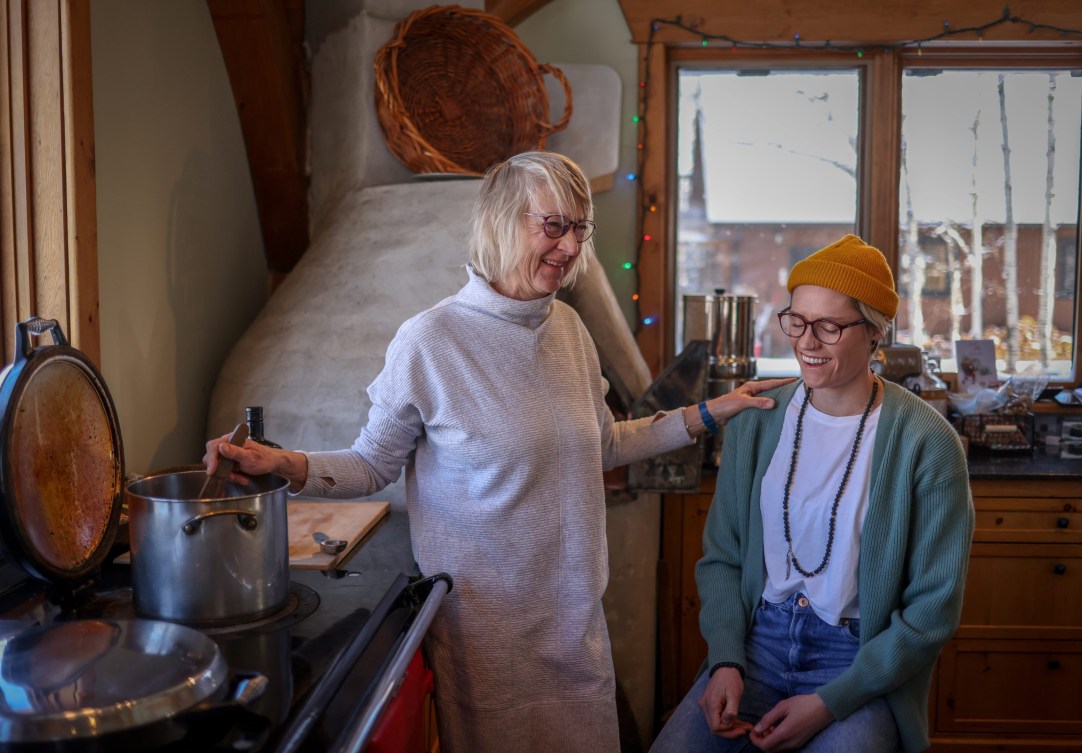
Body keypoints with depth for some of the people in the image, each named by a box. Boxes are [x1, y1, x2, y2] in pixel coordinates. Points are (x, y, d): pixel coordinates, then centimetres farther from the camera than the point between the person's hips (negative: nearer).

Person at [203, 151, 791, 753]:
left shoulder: (569, 328, 1)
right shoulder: (429, 341, -16)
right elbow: (372, 465, -7)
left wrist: (710, 413, 11)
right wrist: (284, 464, -24)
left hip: (574, 613, 6)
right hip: (484, 626, -5)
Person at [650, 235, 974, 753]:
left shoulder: (926, 442, -9)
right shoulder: (755, 421, 2)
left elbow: (933, 609, -7)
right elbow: (721, 559, 8)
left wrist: (830, 703, -13)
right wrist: (726, 661, -8)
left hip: (863, 660, -2)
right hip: (758, 642, 3)